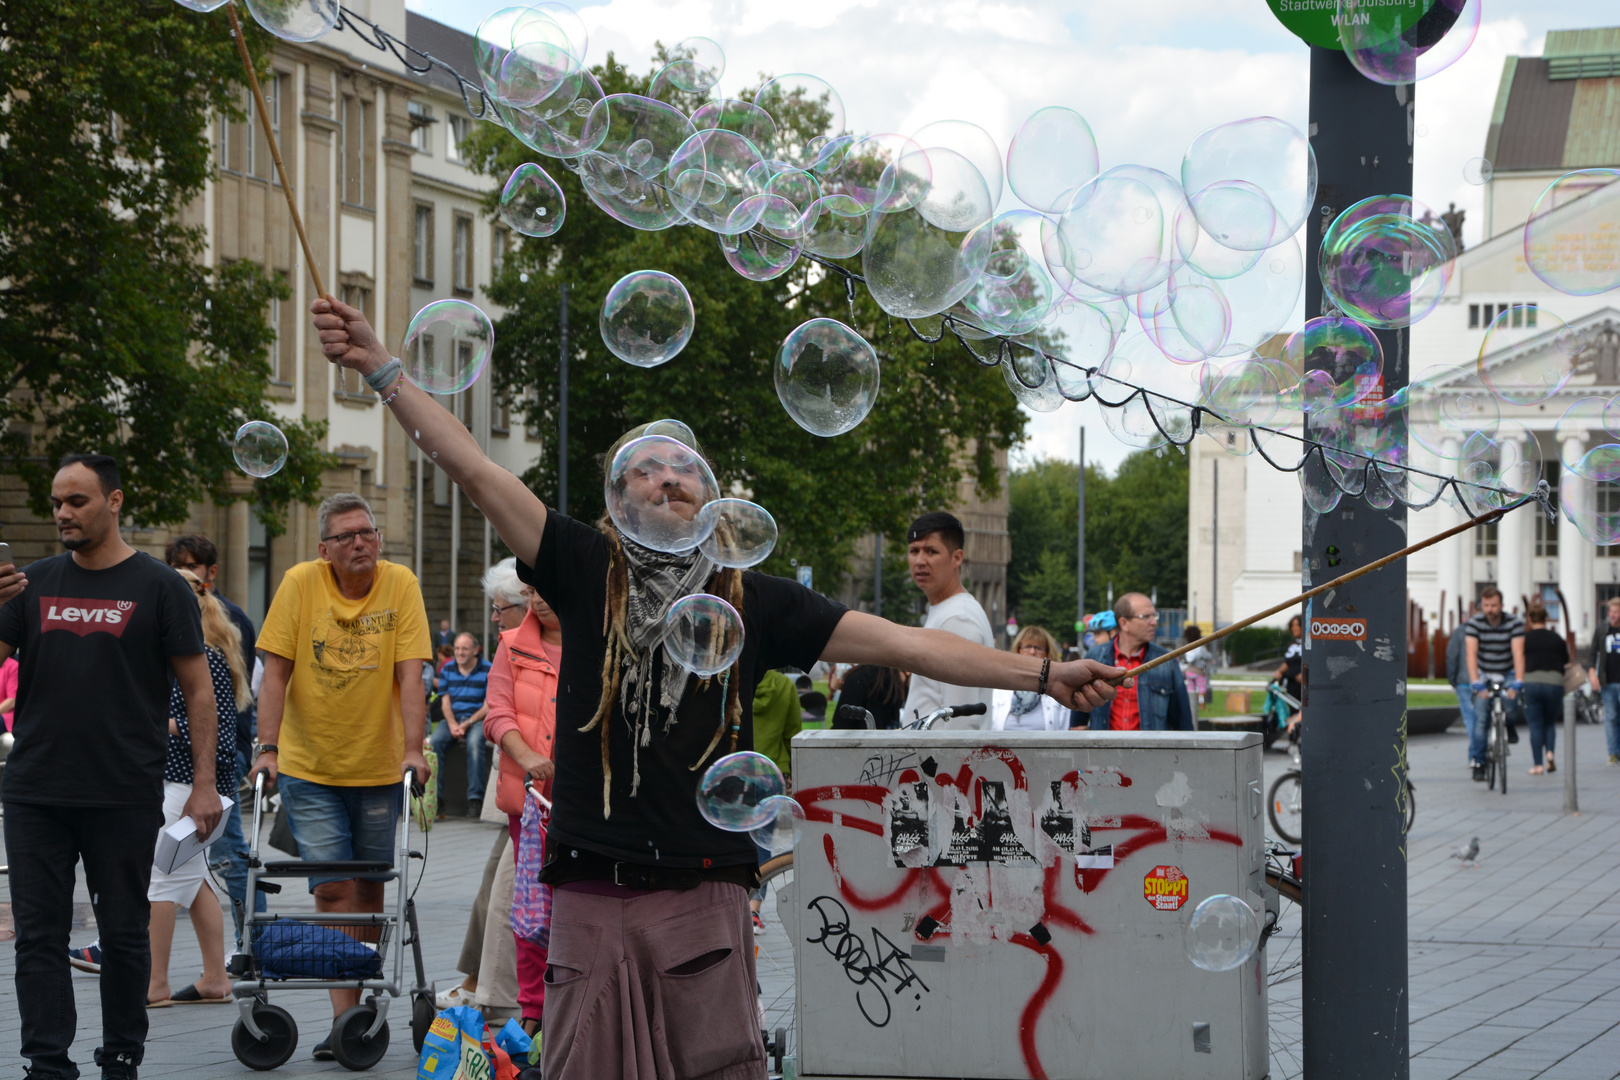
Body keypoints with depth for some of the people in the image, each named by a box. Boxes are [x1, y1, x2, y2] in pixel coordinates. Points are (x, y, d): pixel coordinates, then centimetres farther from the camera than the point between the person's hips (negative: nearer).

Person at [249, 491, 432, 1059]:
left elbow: (409, 676, -10)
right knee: (333, 890, -9)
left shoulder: (400, 584, -5)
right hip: (308, 768, -1)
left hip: (378, 767, 1)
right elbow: (276, 672, -7)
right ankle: (344, 1018, -9)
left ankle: (361, 1005, 25)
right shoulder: (300, 583, -6)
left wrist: (412, 750, -20)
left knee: (369, 891, 9)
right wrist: (268, 747, -17)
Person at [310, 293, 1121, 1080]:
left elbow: (900, 643, 5)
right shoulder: (589, 574, 5)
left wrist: (1043, 676, 1)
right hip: (592, 895, 0)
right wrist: (380, 369, -6)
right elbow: (475, 470, 0)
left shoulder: (754, 602, 7)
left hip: (704, 894, 0)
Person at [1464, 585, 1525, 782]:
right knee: (1480, 716, -13)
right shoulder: (1474, 623, -15)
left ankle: (1511, 725, 6)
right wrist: (1475, 682, -36)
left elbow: (1518, 653, -25)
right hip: (1484, 673, 0)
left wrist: (1518, 681, -37)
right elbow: (1471, 653, -24)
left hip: (1507, 673, 0)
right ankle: (1477, 762, -5)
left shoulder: (1515, 623, -16)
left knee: (1511, 699, -29)